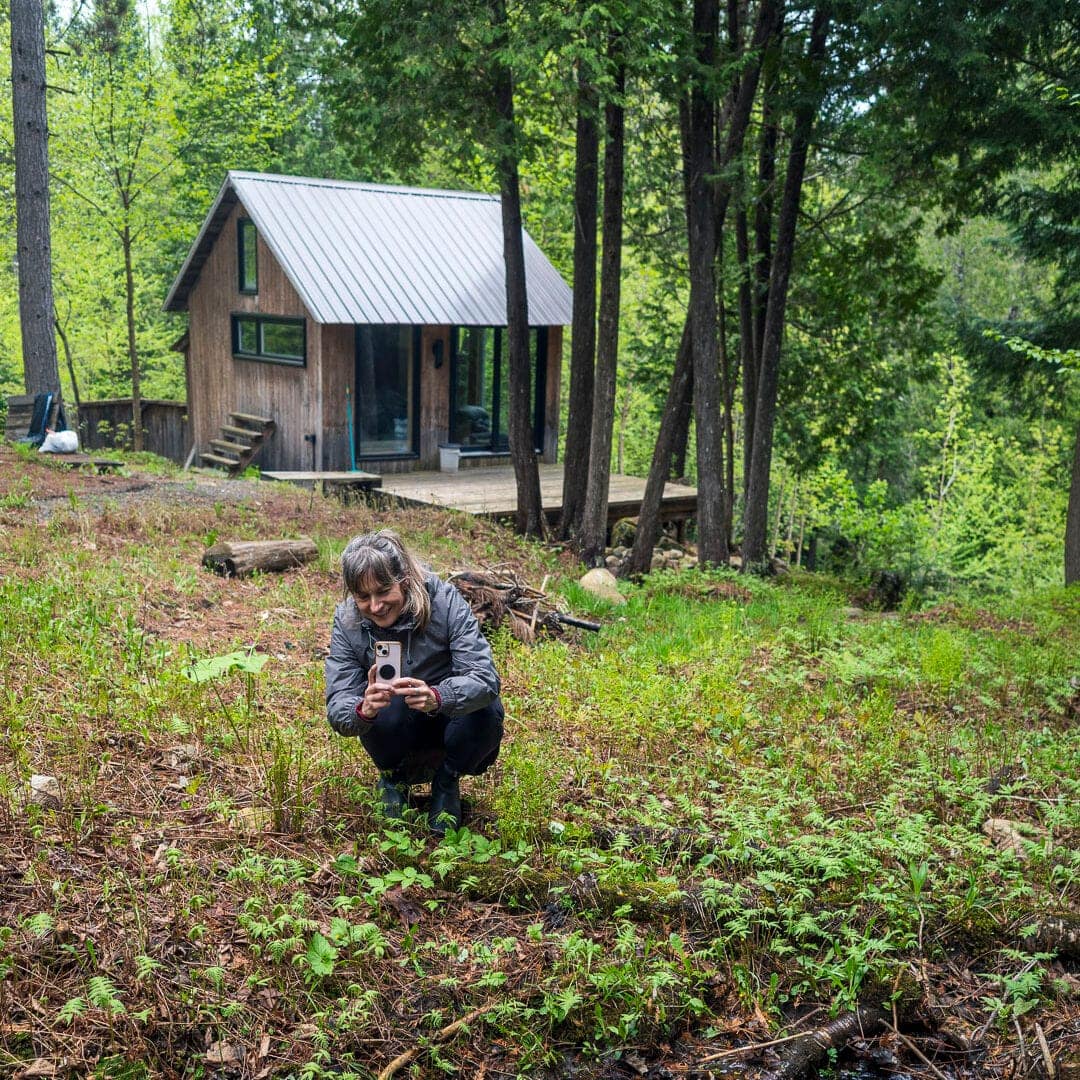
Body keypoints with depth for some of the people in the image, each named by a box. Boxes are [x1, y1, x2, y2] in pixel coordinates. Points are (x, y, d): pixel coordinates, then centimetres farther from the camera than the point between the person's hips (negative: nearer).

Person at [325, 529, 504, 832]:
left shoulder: (444, 601, -24)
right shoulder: (348, 621, -17)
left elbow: (485, 677, -33)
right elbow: (337, 705, -22)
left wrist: (435, 697, -54)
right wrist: (362, 710, -47)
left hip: (448, 719, 0)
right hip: (396, 732, 0)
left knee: (486, 709, -32)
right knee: (384, 707, -33)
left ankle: (447, 782, -2)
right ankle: (392, 776, 1)